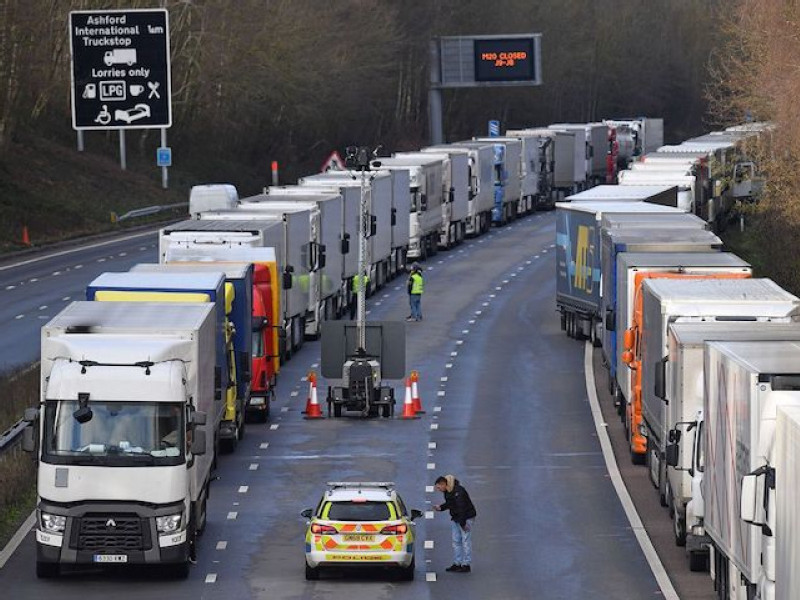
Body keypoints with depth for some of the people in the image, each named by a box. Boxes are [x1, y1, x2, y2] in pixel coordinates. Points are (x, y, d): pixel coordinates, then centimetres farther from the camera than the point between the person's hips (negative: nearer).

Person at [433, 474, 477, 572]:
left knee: (465, 541, -8)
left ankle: (466, 565, -7)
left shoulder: (458, 491, -24)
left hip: (466, 518, -10)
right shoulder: (447, 491, 6)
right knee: (456, 541, 12)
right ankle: (457, 563, 17)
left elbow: (461, 508, -26)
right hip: (456, 518, 10)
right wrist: (440, 507, 4)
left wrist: (463, 523, -26)